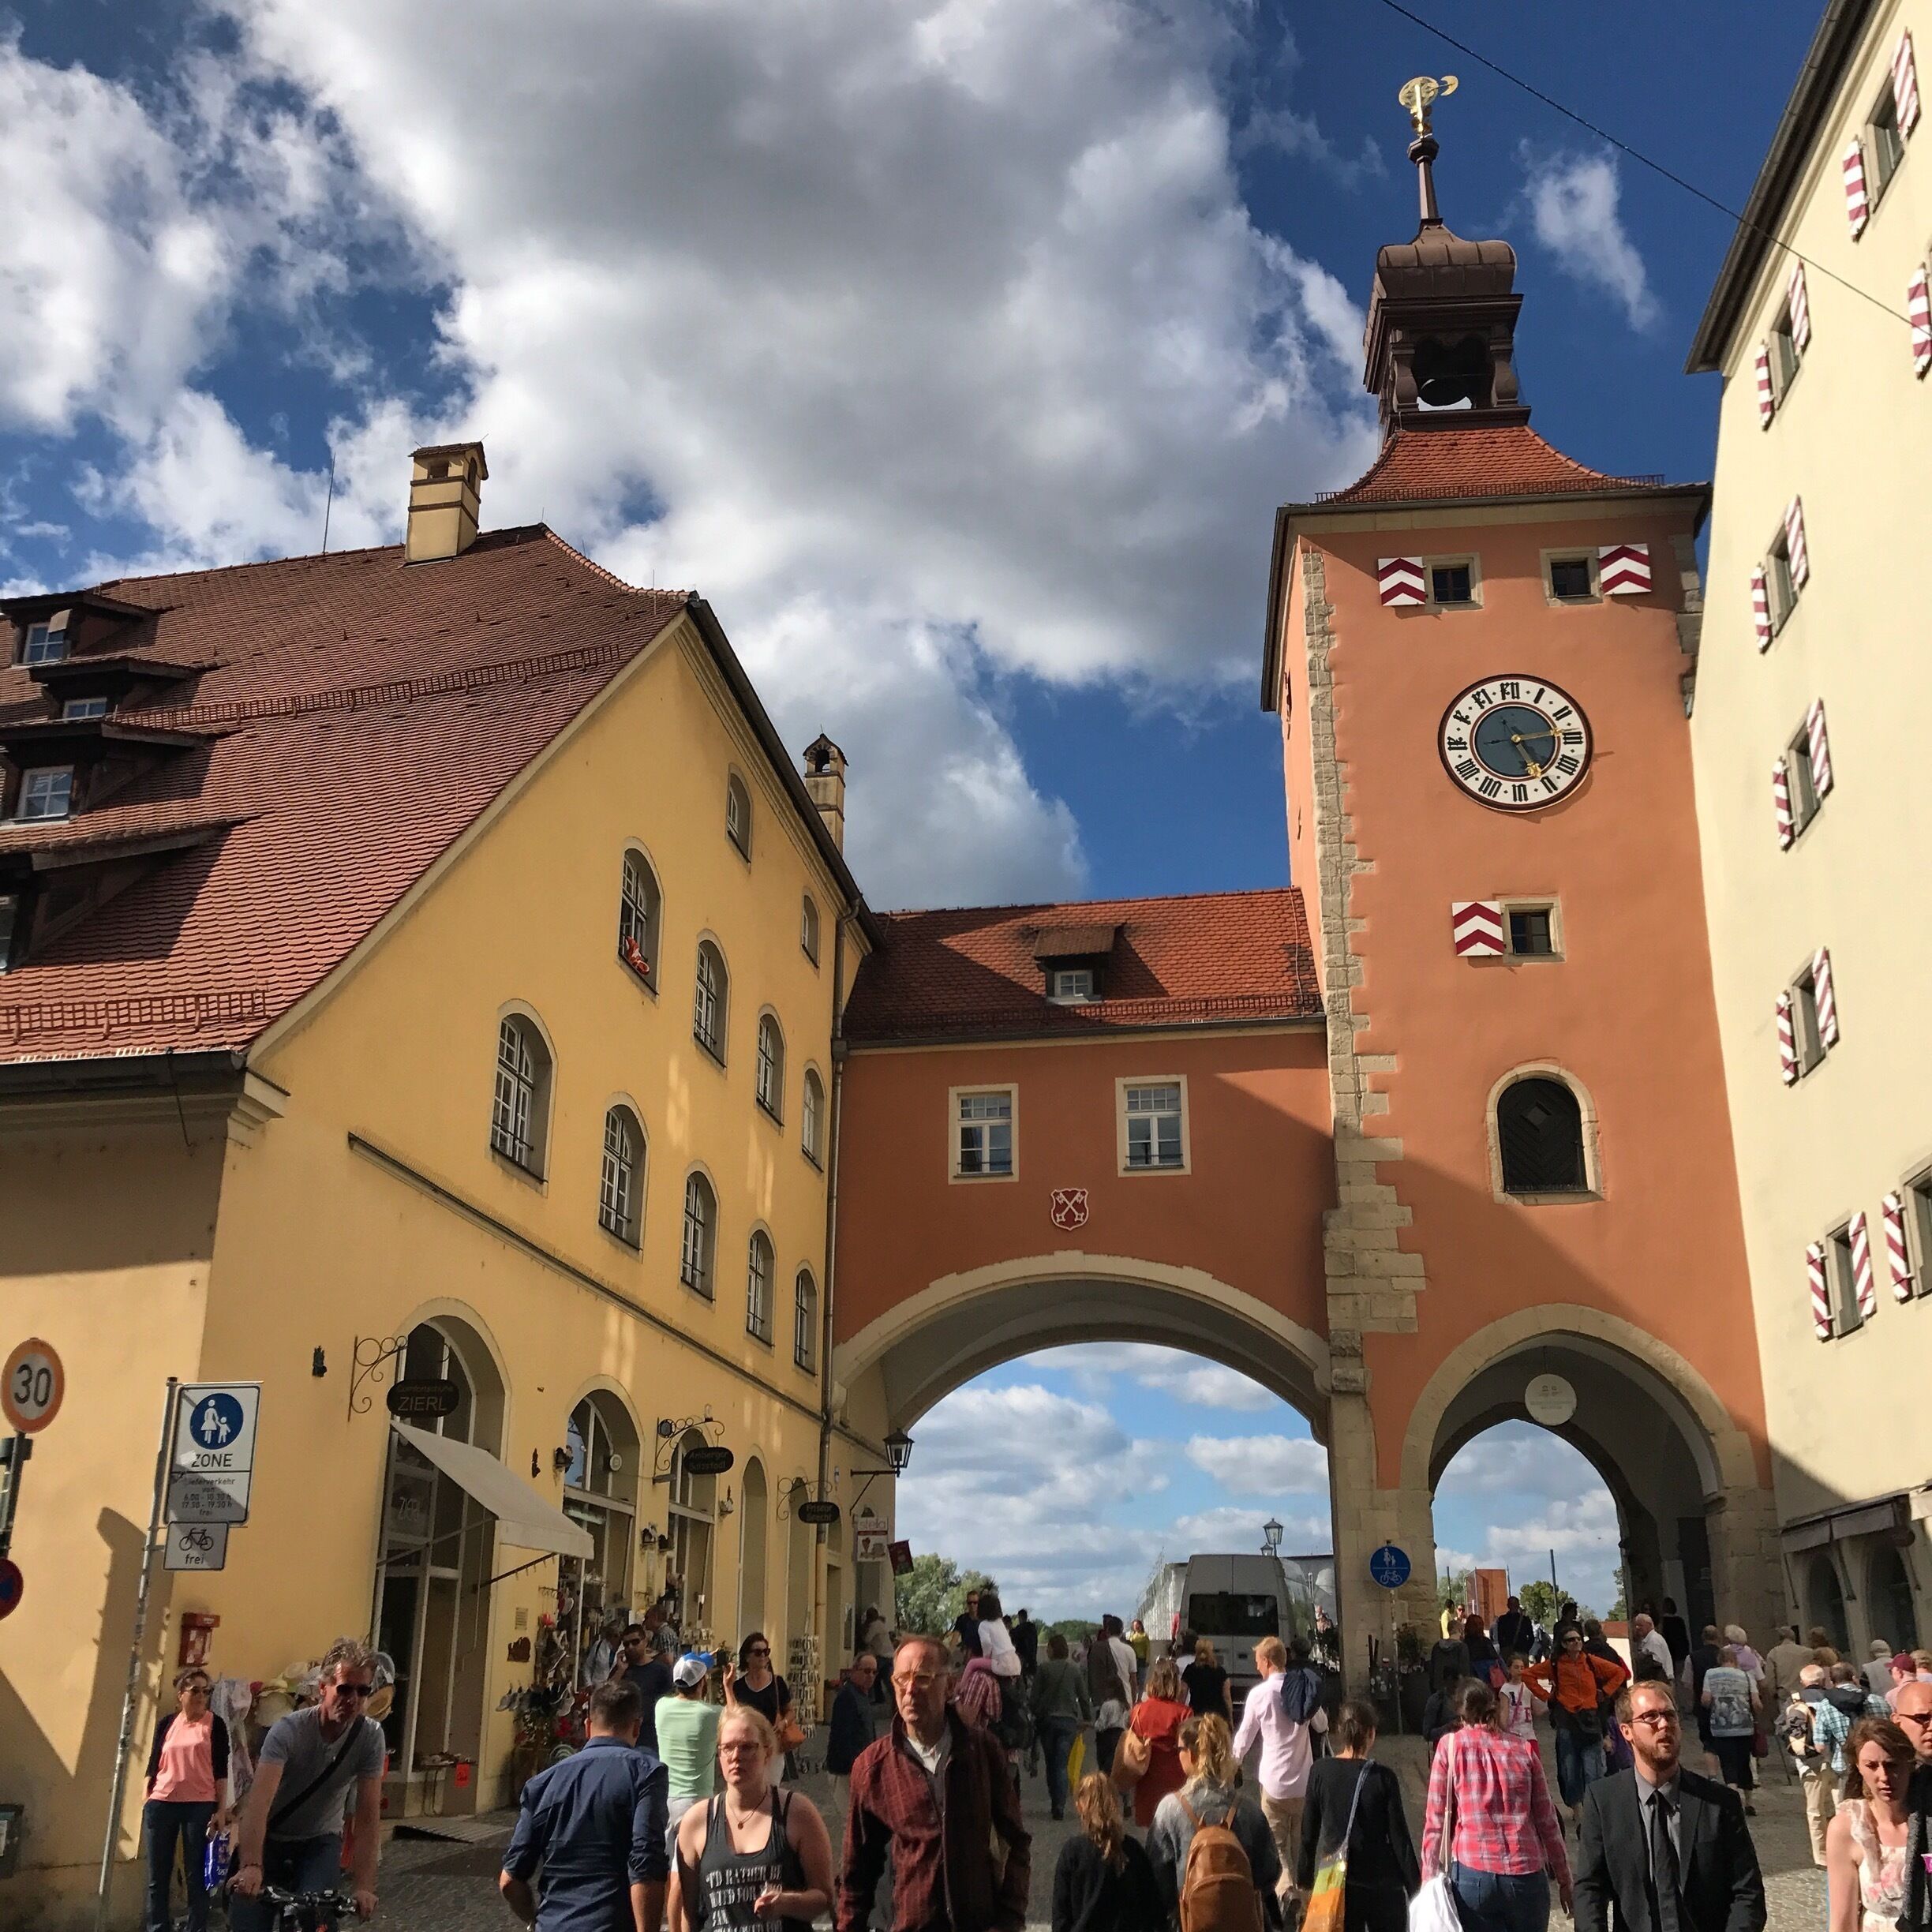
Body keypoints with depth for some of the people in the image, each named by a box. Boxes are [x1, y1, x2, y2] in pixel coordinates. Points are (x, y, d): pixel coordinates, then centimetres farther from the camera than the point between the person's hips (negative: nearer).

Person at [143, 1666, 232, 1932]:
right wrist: (147, 1801, 8)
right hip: (161, 1805, 3)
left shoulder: (215, 1725, 2)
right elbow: (153, 1765, 13)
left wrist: (221, 1810, -5)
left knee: (197, 1877, 0)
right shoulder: (166, 1724, 9)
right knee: (158, 1877, 6)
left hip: (200, 1807, -3)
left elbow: (221, 1770, 0)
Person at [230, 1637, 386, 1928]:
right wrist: (251, 1866, -55)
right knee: (249, 1924, -7)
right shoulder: (288, 1730, -26)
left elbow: (368, 1815, -21)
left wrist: (364, 1884, -32)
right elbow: (259, 1800, -40)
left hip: (320, 1841, 1)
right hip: (270, 1839, -1)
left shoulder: (371, 1737, -19)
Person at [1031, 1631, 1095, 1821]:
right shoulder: (1075, 1670, 0)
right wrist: (1087, 1718, 18)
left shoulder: (1043, 1669, -6)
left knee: (1051, 1763, 15)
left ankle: (1055, 1803, 18)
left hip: (1047, 1720, 0)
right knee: (1062, 1764, -1)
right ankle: (1060, 1805, -12)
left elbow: (1035, 1697, -5)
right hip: (1069, 1721, 0)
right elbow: (1084, 1697, 5)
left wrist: (1035, 1716, 8)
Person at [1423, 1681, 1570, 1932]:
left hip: (1472, 1874, -2)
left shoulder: (1450, 1746, 2)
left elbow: (1435, 1822, 0)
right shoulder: (1524, 1750, 7)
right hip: (1527, 1874, 2)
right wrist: (1564, 1880, 18)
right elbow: (1547, 1820, 10)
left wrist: (1430, 1881, 4)